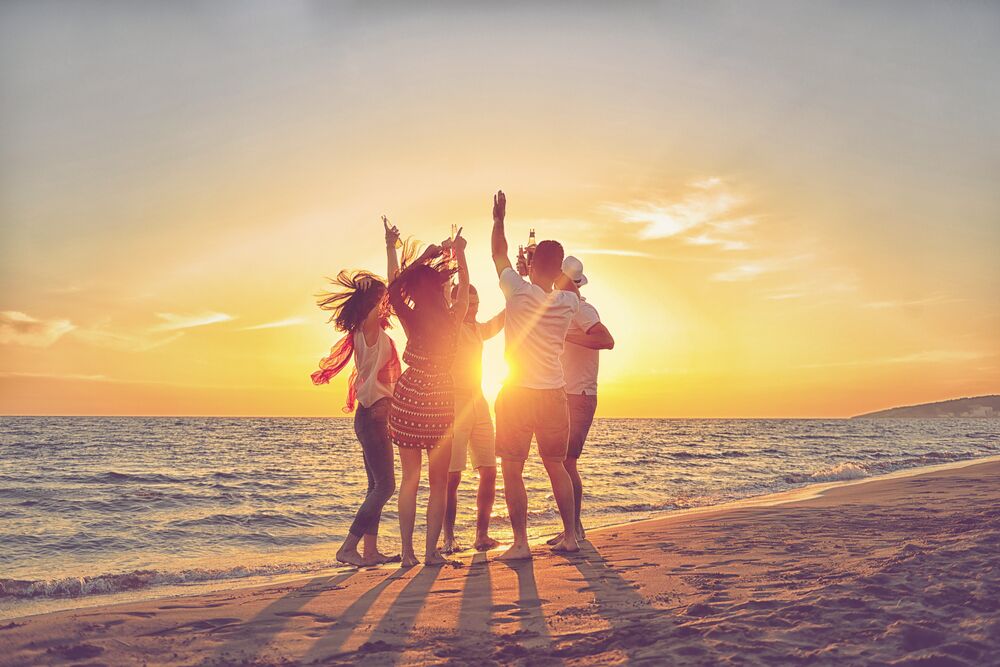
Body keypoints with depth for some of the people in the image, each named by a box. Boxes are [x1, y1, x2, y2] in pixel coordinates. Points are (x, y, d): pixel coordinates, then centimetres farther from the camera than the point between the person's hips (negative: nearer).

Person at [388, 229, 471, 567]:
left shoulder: (412, 321, -9)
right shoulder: (451, 321, -9)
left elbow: (394, 287, 9)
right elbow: (464, 287, 9)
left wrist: (425, 256, 12)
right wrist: (459, 252, 21)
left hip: (408, 399, 1)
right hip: (441, 403, -1)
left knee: (409, 479, 9)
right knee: (438, 482, 9)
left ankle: (407, 551, 8)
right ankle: (431, 551, 8)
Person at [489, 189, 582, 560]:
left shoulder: (520, 292, -9)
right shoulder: (568, 303, 0)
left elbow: (498, 255, 9)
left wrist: (499, 219, 22)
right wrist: (551, 266, 27)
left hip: (517, 394, -4)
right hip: (555, 393, 4)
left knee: (512, 470, 3)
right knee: (556, 466, 16)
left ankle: (521, 543, 1)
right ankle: (570, 536, 18)